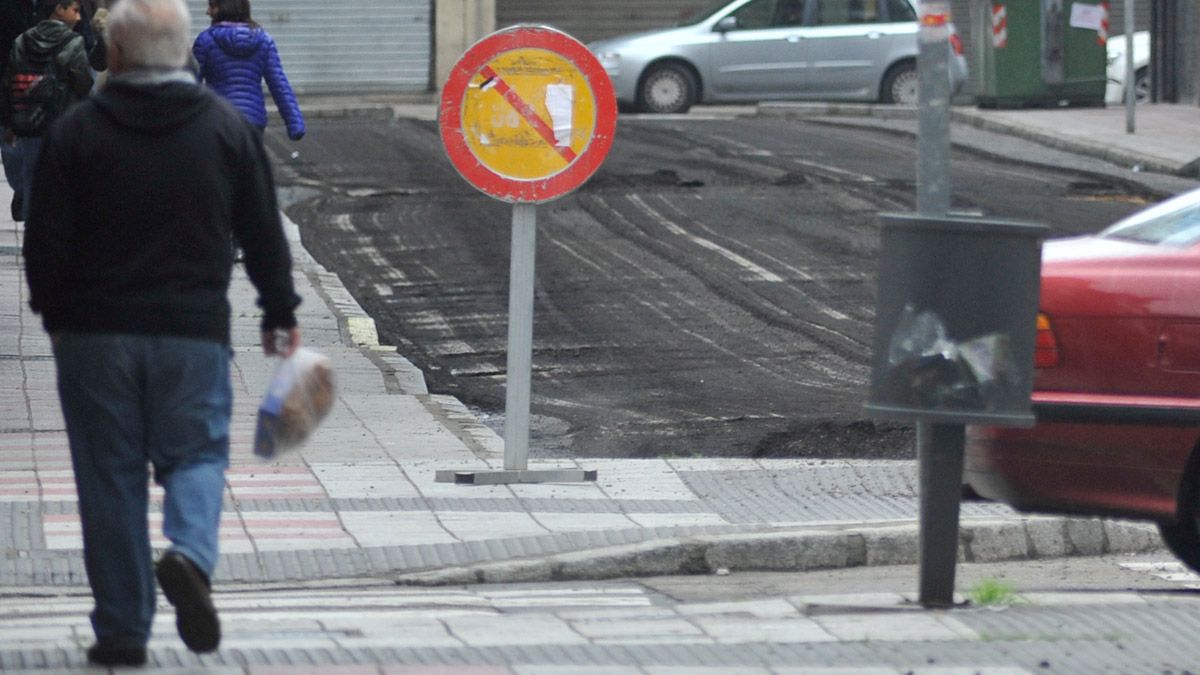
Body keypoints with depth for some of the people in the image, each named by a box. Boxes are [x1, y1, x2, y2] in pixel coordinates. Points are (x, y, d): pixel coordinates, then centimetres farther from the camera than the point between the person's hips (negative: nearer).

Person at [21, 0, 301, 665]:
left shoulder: (75, 131, -4)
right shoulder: (228, 128, 1)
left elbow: (45, 240, -2)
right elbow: (264, 234, 5)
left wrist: (53, 313, 14)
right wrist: (281, 313, 17)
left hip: (95, 334, -1)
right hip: (195, 333, 1)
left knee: (110, 474, 7)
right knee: (197, 454, 11)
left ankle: (122, 629, 7)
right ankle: (190, 554, -19)